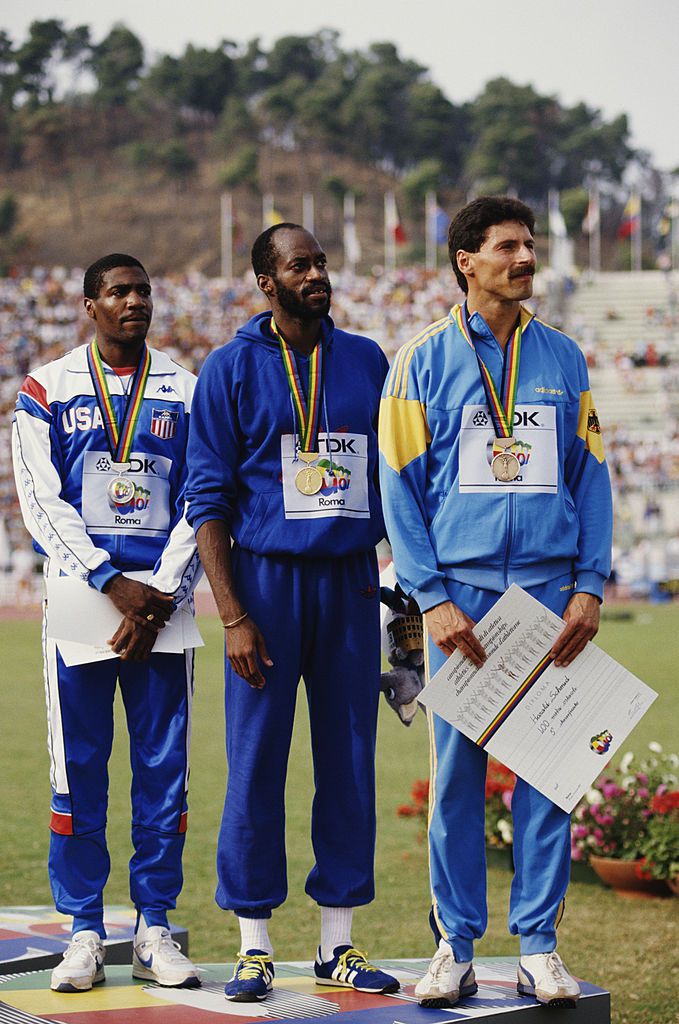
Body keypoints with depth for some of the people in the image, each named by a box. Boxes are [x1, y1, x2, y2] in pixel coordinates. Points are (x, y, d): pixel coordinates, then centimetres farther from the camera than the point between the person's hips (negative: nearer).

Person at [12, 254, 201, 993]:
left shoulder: (185, 392, 10)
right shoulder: (47, 390, 4)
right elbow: (42, 505, -3)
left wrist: (159, 596, -8)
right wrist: (113, 584, -13)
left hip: (162, 600, 2)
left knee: (164, 766, 1)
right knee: (78, 769, -1)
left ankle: (154, 931, 9)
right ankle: (84, 933, 7)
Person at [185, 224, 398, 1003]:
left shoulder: (366, 362, 10)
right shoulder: (231, 369, 0)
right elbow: (209, 500, -3)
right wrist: (233, 616, -10)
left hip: (352, 581, 3)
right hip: (267, 578, -3)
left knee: (348, 763, 5)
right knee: (256, 765, -2)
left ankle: (338, 943, 13)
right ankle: (255, 946, 7)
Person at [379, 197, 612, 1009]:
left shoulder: (562, 359, 11)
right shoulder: (424, 361, 4)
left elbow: (590, 478, 11)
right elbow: (400, 487, 2)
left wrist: (590, 586, 0)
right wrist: (432, 597, -7)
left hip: (549, 590, 2)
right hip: (461, 588, -2)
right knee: (456, 772, 0)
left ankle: (538, 945, 8)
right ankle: (455, 946, 8)